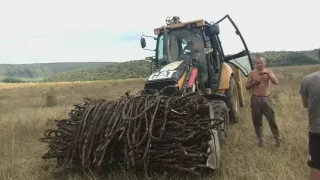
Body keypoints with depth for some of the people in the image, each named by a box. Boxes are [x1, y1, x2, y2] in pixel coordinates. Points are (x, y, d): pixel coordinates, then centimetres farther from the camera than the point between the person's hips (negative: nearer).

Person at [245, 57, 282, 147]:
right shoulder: (252, 73, 1)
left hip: (266, 99, 0)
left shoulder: (269, 71, 2)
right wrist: (253, 83, -17)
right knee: (257, 121, 6)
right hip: (255, 99, 1)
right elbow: (247, 87, 3)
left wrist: (267, 73, -23)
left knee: (272, 120, 0)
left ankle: (278, 139, 14)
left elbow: (276, 82, -12)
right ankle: (260, 140, 19)